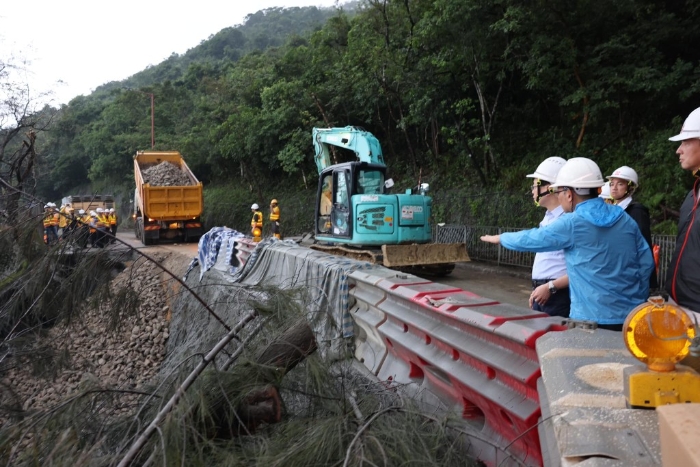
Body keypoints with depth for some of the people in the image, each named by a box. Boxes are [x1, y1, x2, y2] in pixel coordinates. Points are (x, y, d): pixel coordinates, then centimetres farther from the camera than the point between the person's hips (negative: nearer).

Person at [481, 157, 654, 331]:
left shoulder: (571, 225, -13)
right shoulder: (625, 219, 5)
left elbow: (529, 240, -2)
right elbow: (647, 263, 7)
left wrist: (500, 238, 17)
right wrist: (637, 300, 18)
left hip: (592, 320, -6)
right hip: (631, 317, 6)